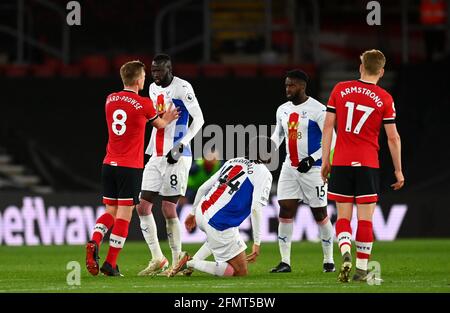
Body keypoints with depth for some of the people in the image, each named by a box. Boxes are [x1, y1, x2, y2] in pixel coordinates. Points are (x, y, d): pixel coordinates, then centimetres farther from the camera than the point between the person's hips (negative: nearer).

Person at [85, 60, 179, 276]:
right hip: (130, 167, -5)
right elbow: (159, 124, 12)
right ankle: (110, 264, -3)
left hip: (109, 164, 5)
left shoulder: (110, 100, 7)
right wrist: (166, 120, 36)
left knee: (110, 211, 14)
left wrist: (163, 120, 33)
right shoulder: (143, 104, -8)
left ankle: (94, 243, -12)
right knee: (124, 215, 0)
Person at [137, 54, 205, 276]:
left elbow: (198, 119, -13)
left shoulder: (182, 88, -11)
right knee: (143, 207, 1)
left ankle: (177, 263, 3)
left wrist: (181, 145, -21)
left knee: (168, 209, -7)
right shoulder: (154, 89, 14)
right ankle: (158, 259, 9)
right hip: (156, 157, 8)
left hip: (176, 157, -8)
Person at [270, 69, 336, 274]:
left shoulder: (317, 110, -11)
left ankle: (328, 260, 15)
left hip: (312, 168, -6)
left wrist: (312, 159, -17)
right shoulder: (283, 110, 9)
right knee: (285, 211, -3)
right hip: (290, 168, 6)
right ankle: (285, 262, 0)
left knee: (320, 214, 2)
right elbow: (277, 136, 24)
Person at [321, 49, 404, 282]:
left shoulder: (340, 90, 3)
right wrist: (398, 170, 7)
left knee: (343, 216, 6)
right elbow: (393, 137, -1)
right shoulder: (384, 99, -3)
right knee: (365, 218, 4)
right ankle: (362, 268, 3)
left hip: (341, 163, 2)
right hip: (368, 164, -2)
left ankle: (346, 254, -19)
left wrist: (325, 160, 8)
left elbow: (328, 126, 2)